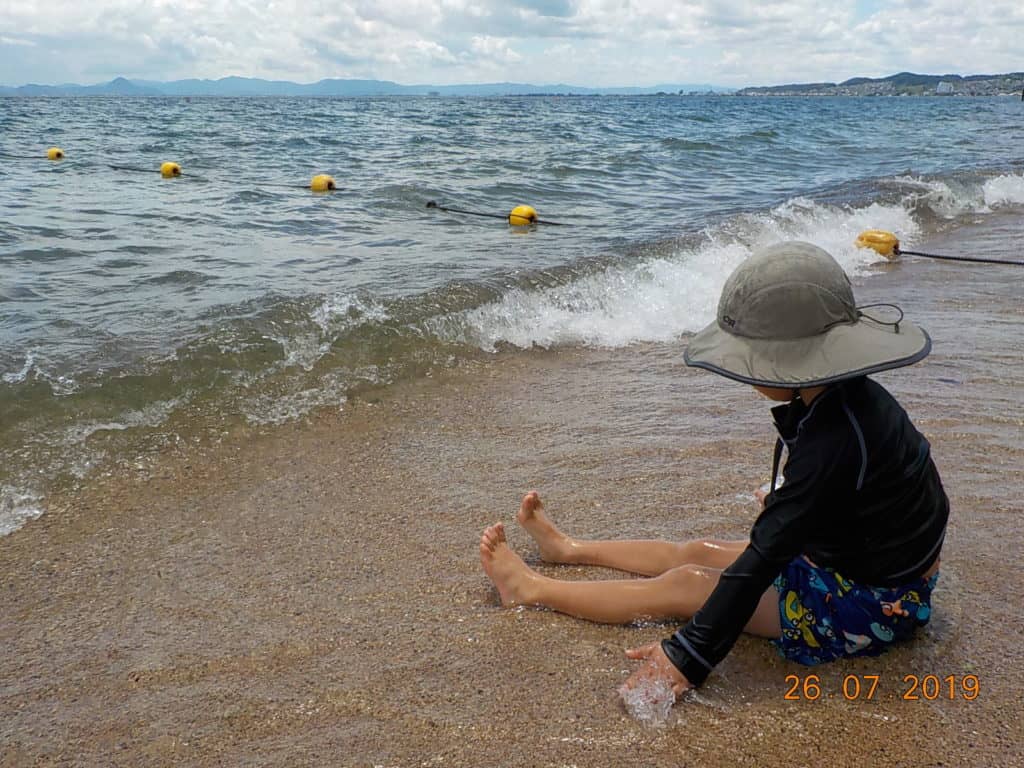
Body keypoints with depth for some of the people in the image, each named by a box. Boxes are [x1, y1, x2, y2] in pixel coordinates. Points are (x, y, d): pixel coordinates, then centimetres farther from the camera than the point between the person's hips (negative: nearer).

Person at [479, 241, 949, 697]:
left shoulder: (833, 438, -33)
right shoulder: (848, 397, -4)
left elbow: (765, 557, -34)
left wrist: (690, 654, -31)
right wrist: (785, 502, 37)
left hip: (869, 608, -9)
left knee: (686, 584, -4)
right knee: (701, 552, 16)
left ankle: (532, 590, 9)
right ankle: (568, 549, 33)